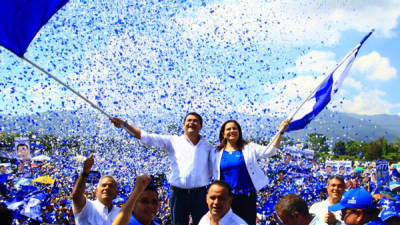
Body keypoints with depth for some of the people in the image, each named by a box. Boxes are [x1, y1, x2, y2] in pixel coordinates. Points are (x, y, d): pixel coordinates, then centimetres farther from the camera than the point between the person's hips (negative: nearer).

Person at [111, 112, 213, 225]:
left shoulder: (208, 146, 10)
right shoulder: (173, 141, 4)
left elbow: (213, 171, 13)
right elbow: (148, 138, -3)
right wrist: (124, 124, -10)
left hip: (200, 194, 1)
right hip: (178, 193, -1)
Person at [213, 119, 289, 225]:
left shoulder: (248, 148, 2)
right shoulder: (219, 152, 7)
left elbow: (269, 150, -9)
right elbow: (217, 176, 12)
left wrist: (280, 132, -18)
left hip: (247, 196, -1)